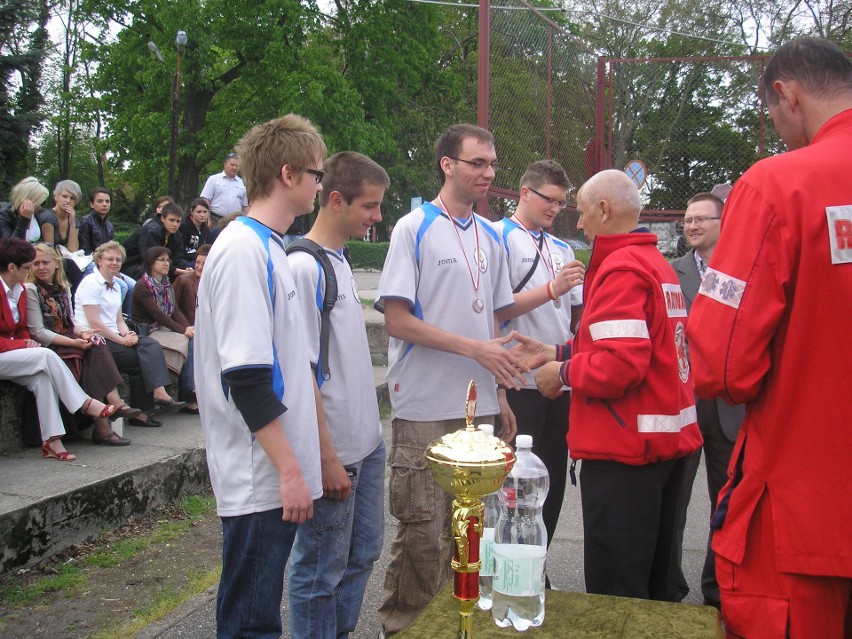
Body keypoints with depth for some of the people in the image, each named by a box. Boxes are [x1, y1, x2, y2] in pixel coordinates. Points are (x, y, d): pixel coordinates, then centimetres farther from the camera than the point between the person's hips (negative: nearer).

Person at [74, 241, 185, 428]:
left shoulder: (115, 286, 20)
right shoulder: (90, 283, -6)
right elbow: (94, 323, -15)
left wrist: (128, 334, -3)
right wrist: (122, 339, -16)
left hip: (113, 337, 7)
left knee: (152, 346, -18)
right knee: (143, 357, -22)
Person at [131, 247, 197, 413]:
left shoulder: (167, 284, 15)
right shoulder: (143, 286, -9)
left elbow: (175, 310, 6)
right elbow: (157, 313, -18)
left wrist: (188, 327, -13)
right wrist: (182, 330, -22)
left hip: (164, 328, 7)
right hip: (147, 331, -7)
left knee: (192, 341, -20)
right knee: (184, 342, -26)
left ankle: (191, 391, -22)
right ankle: (187, 397, -21)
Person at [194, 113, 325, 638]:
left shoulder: (269, 248, 15)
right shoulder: (244, 251, -16)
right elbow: (246, 380, -22)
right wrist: (289, 470, -19)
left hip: (276, 476, 9)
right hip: (260, 480, -9)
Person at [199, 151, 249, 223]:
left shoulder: (242, 183, 13)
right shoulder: (213, 179, 5)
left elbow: (245, 206, 14)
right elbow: (206, 200, -1)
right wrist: (208, 220, -9)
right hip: (215, 220, -3)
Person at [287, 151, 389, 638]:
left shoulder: (341, 261, 11)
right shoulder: (303, 267, -16)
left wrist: (371, 430, 17)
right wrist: (327, 458, -17)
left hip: (367, 442, 9)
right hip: (333, 451, -9)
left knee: (363, 555, 19)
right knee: (322, 571, 6)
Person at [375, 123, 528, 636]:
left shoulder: (491, 237, 13)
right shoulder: (414, 228, -5)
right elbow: (397, 320, -12)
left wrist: (500, 393, 12)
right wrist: (475, 348, -16)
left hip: (481, 406, 6)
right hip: (427, 409, -6)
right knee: (422, 532, 0)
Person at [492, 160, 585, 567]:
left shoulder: (561, 249, 19)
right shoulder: (500, 237, -4)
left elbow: (579, 309, 22)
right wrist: (552, 289, -19)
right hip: (521, 381, -7)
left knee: (552, 479, 12)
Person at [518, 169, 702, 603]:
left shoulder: (621, 269, -17)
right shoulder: (657, 264, 14)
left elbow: (620, 365, -26)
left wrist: (563, 372, -9)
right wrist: (558, 352, 15)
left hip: (625, 451, -10)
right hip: (669, 438, 10)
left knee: (616, 595, 1)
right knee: (657, 586, 21)